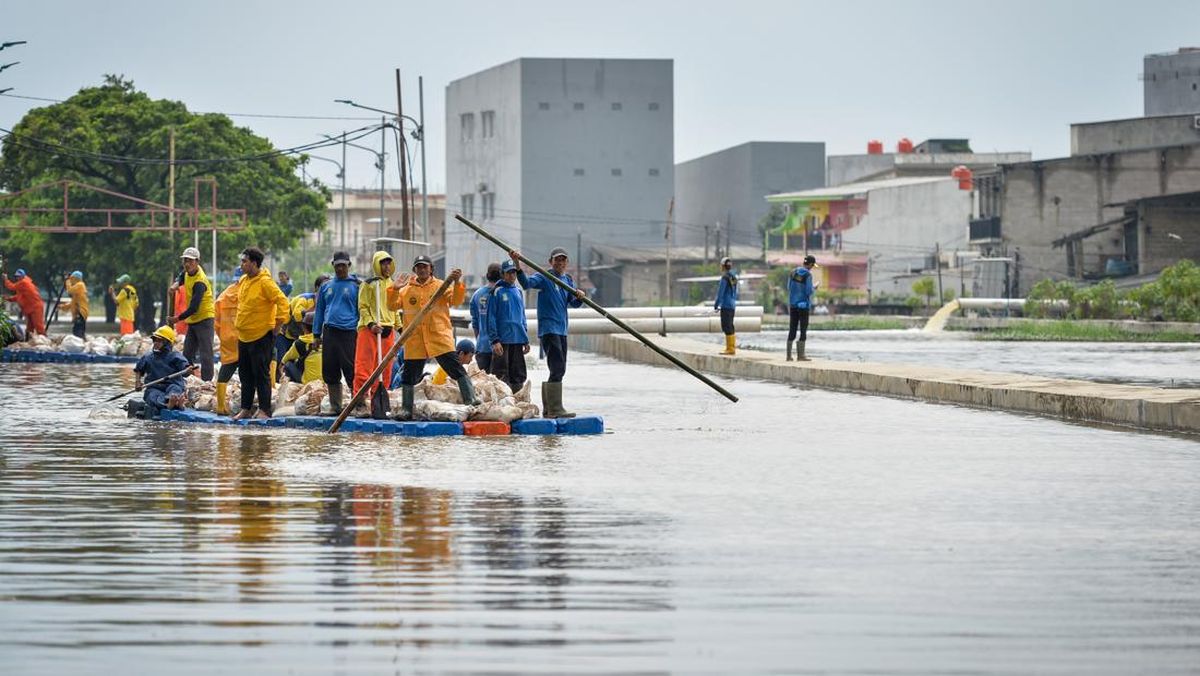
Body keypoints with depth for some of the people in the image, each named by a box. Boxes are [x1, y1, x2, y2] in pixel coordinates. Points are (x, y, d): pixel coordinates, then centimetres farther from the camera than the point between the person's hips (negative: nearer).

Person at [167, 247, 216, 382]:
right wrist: (177, 284, 2)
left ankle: (207, 382, -16)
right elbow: (181, 276, 26)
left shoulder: (199, 282, -24)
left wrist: (177, 319, -17)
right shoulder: (189, 271, 2)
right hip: (192, 320, 10)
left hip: (204, 319, -10)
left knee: (205, 354, -13)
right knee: (187, 355, 13)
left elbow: (194, 308, -26)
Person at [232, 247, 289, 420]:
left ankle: (264, 410, -1)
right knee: (245, 374, 13)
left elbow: (282, 301, -21)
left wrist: (277, 326, -18)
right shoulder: (243, 281, 9)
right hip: (244, 336, 9)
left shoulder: (265, 282, -17)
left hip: (261, 336, -9)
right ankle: (246, 409, 20)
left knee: (261, 374, -5)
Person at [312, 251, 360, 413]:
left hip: (349, 333, -5)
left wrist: (361, 333, -2)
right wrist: (316, 335, 13)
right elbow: (319, 311, 18)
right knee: (330, 372, 6)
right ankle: (335, 407, 14)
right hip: (329, 332, 5)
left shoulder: (356, 285, 3)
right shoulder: (326, 287, 15)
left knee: (351, 372, -10)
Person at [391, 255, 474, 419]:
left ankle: (470, 400, -6)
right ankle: (406, 409, 16)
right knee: (409, 374, 6)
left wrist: (457, 283, -25)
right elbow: (393, 306, 7)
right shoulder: (407, 289, 11)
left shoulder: (441, 286, 5)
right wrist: (395, 290, -10)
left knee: (456, 369, -8)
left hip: (440, 337, -2)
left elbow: (456, 300, -8)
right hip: (415, 341, 2)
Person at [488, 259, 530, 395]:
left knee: (518, 375, 9)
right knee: (502, 376, -6)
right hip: (502, 341, -6)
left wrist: (526, 340, 17)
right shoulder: (497, 292, -5)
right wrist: (495, 340, -16)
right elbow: (491, 317, -9)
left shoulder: (518, 291, 14)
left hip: (518, 340, 6)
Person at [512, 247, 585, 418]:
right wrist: (517, 265, -39)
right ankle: (555, 409, -17)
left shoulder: (568, 280, 15)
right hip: (548, 329, -8)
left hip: (561, 330, 8)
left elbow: (574, 303, 7)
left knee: (558, 370, 13)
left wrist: (579, 297, -16)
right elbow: (527, 283, -24)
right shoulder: (544, 277, -6)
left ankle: (548, 409, 21)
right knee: (558, 369, -16)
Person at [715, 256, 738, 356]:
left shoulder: (725, 278, -14)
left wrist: (716, 305, -6)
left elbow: (720, 293, -14)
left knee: (727, 327, -6)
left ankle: (731, 349, -8)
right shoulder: (734, 277, 11)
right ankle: (731, 348, 18)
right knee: (729, 327, 15)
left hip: (726, 306, -9)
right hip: (732, 306, 9)